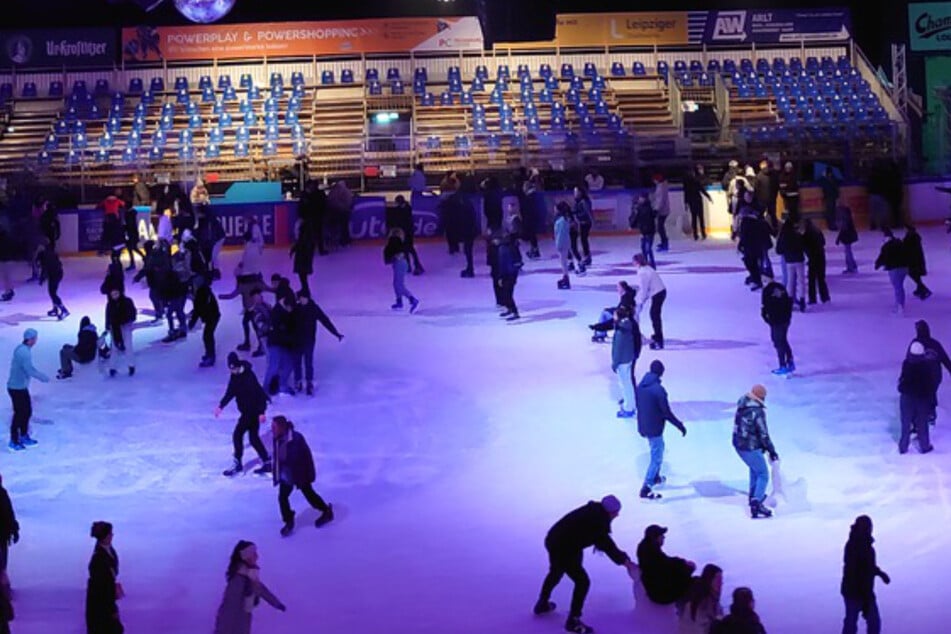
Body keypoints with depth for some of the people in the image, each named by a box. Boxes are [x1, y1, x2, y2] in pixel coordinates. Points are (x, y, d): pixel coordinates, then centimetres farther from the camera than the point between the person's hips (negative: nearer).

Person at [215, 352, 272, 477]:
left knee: (237, 435, -4)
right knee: (253, 437, 13)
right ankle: (267, 463, 18)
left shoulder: (248, 376, -24)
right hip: (246, 410, 9)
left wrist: (261, 412, -26)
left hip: (253, 410, -9)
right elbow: (230, 392, 15)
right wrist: (221, 406, 14)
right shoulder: (235, 376, 2)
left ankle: (237, 464, 6)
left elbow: (258, 393, -25)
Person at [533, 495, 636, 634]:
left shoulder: (593, 512, 6)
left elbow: (600, 539, 16)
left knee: (556, 573, 33)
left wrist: (619, 554, 14)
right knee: (582, 581, -3)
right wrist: (623, 560, -10)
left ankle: (542, 604, 52)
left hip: (554, 541, 10)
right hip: (564, 548, -10)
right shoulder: (597, 520, -22)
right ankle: (573, 621, 5)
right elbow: (605, 543, -17)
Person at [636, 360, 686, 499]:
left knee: (658, 449, 30)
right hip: (655, 429, -8)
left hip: (643, 427, 8)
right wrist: (680, 426, -9)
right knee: (656, 458, 4)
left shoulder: (640, 386, -2)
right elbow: (667, 413, -21)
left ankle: (655, 477, 45)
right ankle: (646, 489, 5)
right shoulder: (658, 390, -26)